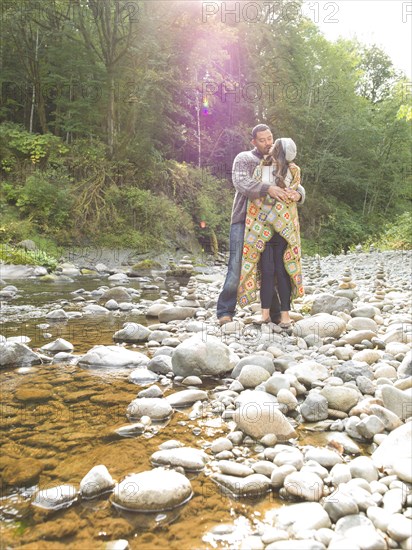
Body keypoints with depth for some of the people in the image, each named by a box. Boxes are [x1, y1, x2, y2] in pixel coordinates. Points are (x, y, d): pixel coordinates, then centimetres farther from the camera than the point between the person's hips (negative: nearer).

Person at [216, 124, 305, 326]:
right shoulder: (243, 159, 0)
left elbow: (297, 187, 5)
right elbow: (241, 183, -20)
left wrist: (297, 194, -22)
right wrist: (268, 188, -35)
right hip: (243, 221, -4)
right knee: (237, 268, -9)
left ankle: (275, 313, 12)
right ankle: (225, 312, 1)